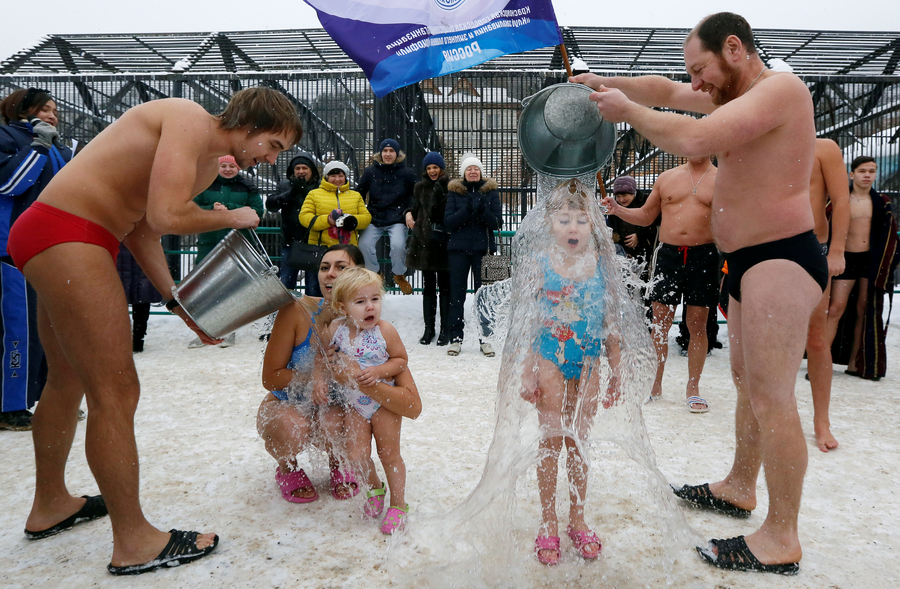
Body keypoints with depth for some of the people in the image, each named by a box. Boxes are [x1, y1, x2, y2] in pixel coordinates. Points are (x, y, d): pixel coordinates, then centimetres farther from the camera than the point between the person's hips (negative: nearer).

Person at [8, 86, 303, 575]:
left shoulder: (210, 164, 15)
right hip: (64, 234, -11)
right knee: (116, 392, -8)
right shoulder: (190, 121, -14)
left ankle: (50, 506, 41)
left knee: (68, 380, 22)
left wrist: (180, 304, 9)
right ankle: (134, 544, 5)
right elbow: (165, 217, -27)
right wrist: (232, 218, -8)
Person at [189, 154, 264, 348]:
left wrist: (229, 209, -14)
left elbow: (257, 211, -5)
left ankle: (229, 331, 14)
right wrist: (211, 209, -14)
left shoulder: (247, 188, 6)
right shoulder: (206, 185, 9)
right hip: (208, 242, 1)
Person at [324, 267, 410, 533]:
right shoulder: (335, 329, -12)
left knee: (389, 453, 5)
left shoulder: (385, 331, -20)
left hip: (384, 401, -3)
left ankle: (398, 504, 23)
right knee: (358, 454, 11)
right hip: (353, 403, 3)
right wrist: (319, 381, -13)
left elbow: (401, 359, -10)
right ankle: (375, 489, 39)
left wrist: (379, 371, -25)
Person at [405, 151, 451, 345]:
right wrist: (409, 213, 4)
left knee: (445, 287, 3)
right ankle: (429, 329, 18)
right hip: (424, 242, 4)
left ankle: (445, 330, 11)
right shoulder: (420, 187, 12)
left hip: (444, 242, -4)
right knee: (428, 287, 10)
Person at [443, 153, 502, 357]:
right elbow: (448, 221, -3)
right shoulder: (454, 191, 7)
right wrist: (468, 209, -18)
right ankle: (455, 338, 10)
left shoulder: (491, 191, 7)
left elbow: (496, 223, 0)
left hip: (482, 248, 0)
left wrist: (483, 210, -18)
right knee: (456, 295, 2)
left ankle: (485, 338, 11)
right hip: (458, 249, 0)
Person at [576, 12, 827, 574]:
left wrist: (627, 110, -15)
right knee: (748, 381, 18)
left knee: (771, 396, -8)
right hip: (751, 261, 10)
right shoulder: (740, 95, 16)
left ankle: (782, 540, 4)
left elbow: (695, 139, -28)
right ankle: (739, 487, 35)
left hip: (781, 261, -10)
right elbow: (666, 90, 23)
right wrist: (607, 84, 9)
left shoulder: (779, 88, -15)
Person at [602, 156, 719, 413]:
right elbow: (645, 216, 19)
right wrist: (617, 210, 4)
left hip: (703, 256, -2)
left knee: (697, 324, 3)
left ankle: (693, 388, 15)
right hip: (668, 255, 2)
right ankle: (655, 385, 16)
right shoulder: (667, 177, 13)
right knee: (659, 323, 3)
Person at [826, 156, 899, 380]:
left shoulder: (881, 203, 8)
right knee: (836, 310, -12)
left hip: (871, 260, 3)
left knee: (864, 311, 5)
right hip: (847, 259, -3)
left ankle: (854, 363, 12)